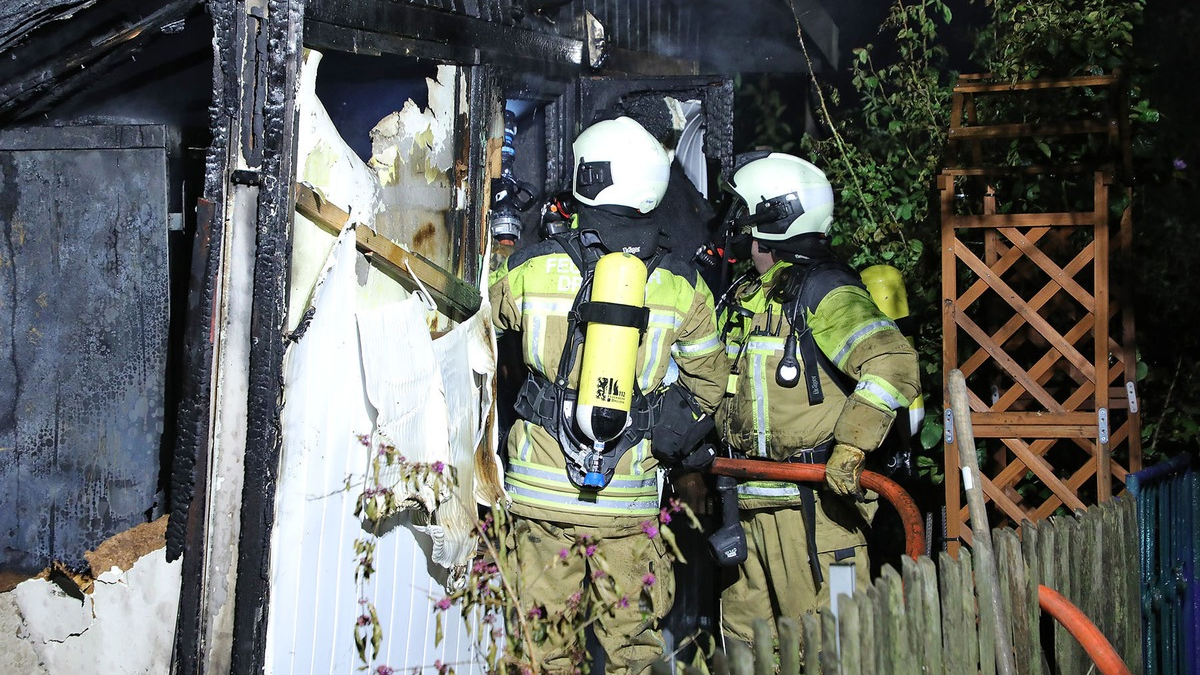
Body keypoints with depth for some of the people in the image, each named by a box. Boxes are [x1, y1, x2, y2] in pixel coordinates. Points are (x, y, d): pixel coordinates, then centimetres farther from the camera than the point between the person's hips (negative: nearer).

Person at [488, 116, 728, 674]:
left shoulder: (528, 269, -5)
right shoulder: (683, 286, -2)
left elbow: (489, 312, 17)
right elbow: (708, 381, 8)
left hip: (540, 487, 0)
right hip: (628, 497, 0)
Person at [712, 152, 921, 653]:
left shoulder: (823, 292, -12)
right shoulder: (743, 297, 16)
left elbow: (893, 365, -25)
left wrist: (850, 447, -30)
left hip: (815, 499, -9)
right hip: (749, 503, 9)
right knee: (744, 638, 15)